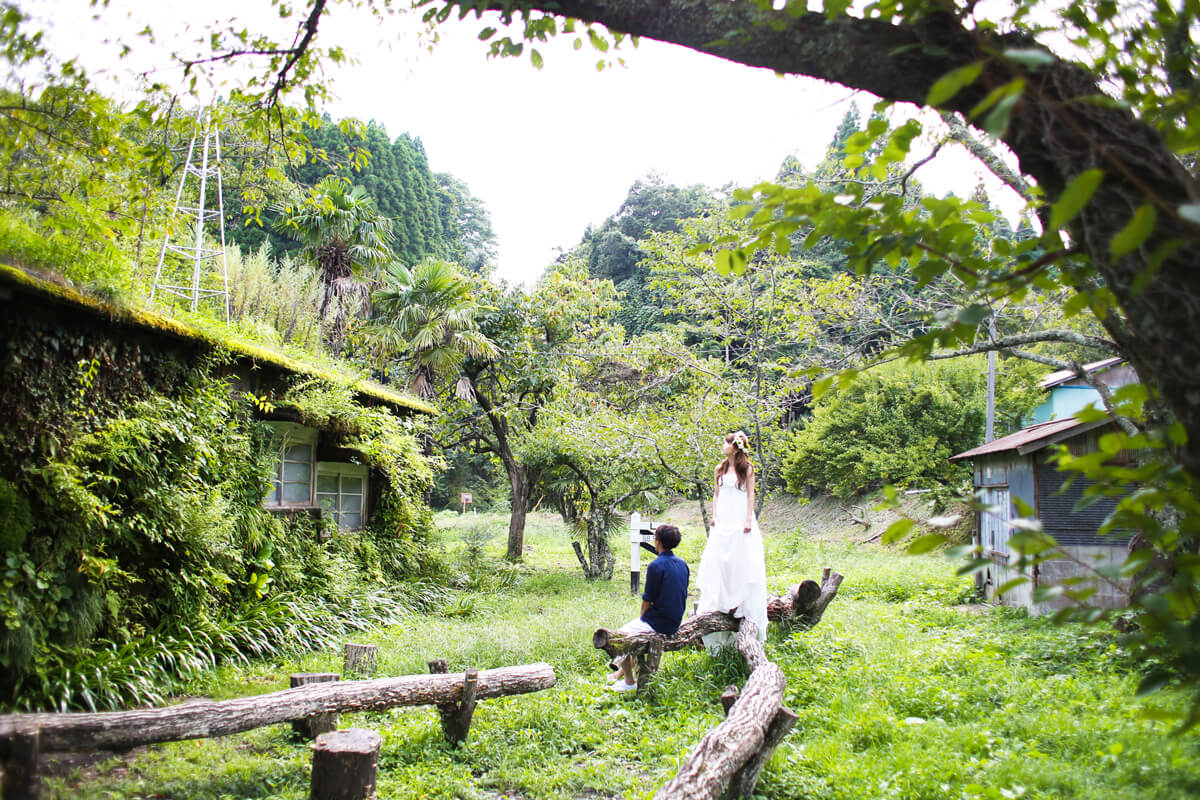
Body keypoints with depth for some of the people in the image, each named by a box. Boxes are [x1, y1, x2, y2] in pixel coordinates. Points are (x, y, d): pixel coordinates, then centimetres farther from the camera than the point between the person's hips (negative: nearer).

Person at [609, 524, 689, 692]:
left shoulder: (656, 566, -19)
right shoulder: (683, 564, 5)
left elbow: (647, 601, -15)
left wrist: (643, 619, 4)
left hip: (659, 624, -8)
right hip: (675, 623, 9)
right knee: (629, 627, 25)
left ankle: (629, 681, 11)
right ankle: (622, 671, 33)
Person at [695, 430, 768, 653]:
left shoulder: (747, 469, 1)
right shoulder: (720, 469, 12)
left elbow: (750, 495, -2)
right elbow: (716, 495, 14)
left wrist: (749, 520, -9)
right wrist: (714, 516, 2)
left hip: (741, 521, -4)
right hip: (723, 521, 4)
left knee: (743, 563, -4)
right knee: (718, 562, 0)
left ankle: (743, 605, 1)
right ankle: (721, 603, 6)